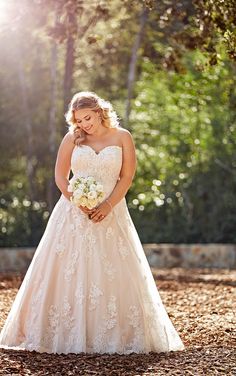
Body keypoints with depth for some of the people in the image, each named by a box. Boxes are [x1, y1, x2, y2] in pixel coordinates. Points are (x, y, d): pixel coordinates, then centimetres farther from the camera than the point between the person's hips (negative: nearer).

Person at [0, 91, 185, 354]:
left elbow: (127, 177, -1)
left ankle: (114, 335, 4)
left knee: (115, 273, -4)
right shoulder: (72, 139, 5)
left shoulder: (122, 137, 3)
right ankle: (64, 333, 3)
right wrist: (78, 203, -11)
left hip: (110, 211, -1)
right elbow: (60, 175, 4)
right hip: (73, 211, 1)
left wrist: (107, 206, -14)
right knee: (67, 272, -3)